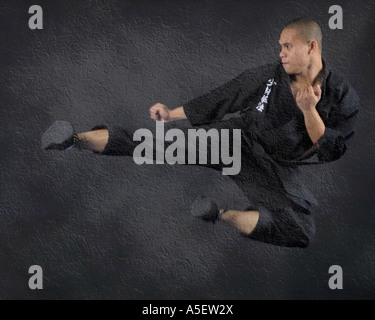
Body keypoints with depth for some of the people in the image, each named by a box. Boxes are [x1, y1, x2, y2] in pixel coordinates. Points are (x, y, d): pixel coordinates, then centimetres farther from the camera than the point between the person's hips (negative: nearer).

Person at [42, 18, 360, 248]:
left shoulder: (343, 98, -10)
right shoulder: (270, 75, -5)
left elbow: (331, 152, -11)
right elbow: (221, 98, 1)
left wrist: (309, 110, -25)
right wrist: (172, 114, 2)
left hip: (277, 168, 0)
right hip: (240, 136, 1)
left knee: (300, 231, -25)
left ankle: (223, 216, -22)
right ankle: (76, 139, -13)